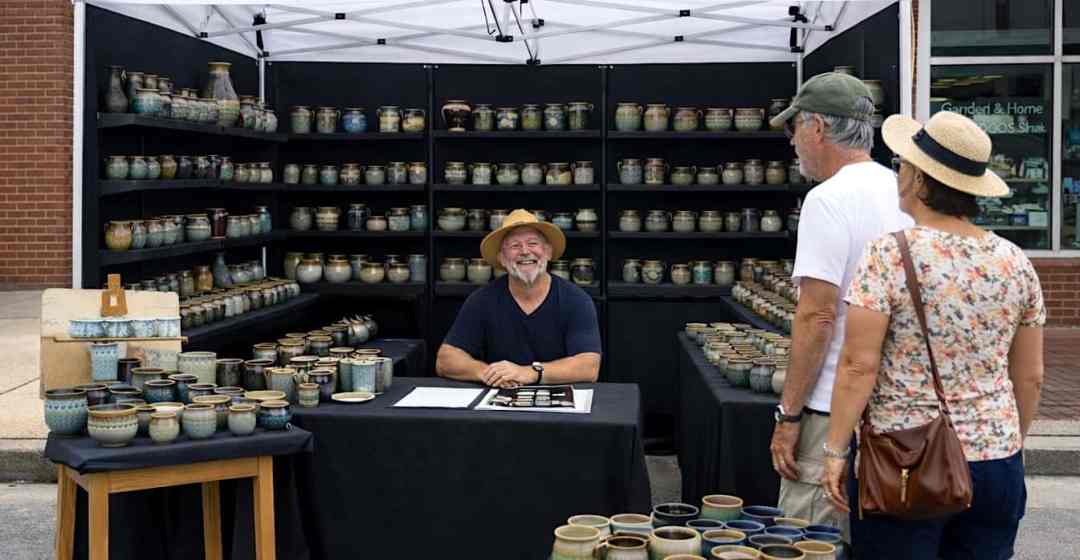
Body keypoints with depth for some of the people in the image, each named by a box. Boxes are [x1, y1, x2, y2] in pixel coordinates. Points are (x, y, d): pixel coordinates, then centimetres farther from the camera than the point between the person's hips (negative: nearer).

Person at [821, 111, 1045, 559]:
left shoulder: (889, 255, -12)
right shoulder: (1015, 261, 3)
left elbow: (859, 366, -14)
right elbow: (1030, 376, 9)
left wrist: (835, 449, -7)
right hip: (996, 460, 4)